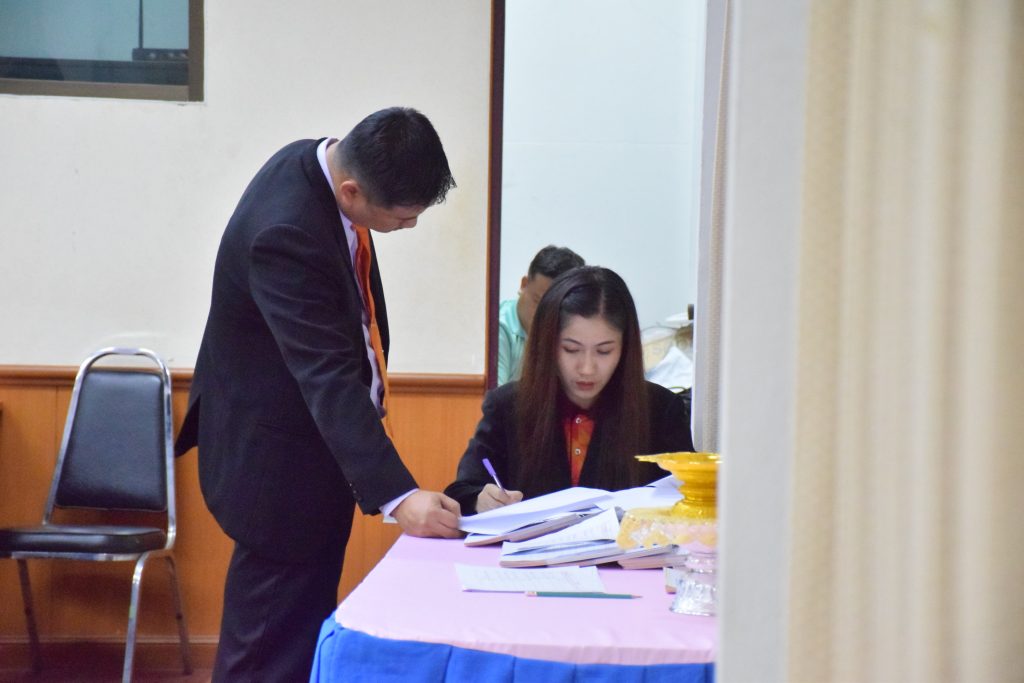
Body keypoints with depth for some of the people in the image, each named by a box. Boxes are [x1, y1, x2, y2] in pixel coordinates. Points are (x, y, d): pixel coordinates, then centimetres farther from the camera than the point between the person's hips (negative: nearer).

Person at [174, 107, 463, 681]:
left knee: (309, 627, 19)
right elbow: (329, 380, -36)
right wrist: (398, 494, -41)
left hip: (315, 442, 9)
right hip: (277, 464, -9)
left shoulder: (327, 162, -3)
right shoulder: (287, 234, -32)